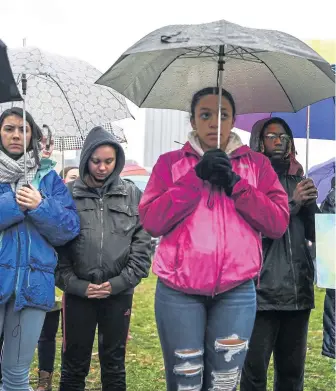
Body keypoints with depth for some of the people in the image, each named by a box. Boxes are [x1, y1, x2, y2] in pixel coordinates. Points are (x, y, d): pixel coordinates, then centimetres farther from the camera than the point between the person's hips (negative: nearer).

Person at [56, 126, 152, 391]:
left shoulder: (132, 195, 2)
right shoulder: (68, 194, -1)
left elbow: (142, 243, 0)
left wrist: (119, 282, -9)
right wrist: (76, 284, -11)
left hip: (120, 293, 1)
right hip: (77, 293, -1)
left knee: (114, 364, 13)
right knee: (74, 365, 9)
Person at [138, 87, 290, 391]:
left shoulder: (257, 164, 10)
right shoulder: (170, 162, 8)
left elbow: (278, 223, 0)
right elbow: (151, 221, -5)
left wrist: (235, 184, -10)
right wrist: (196, 178, -11)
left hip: (236, 292, 1)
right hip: (179, 292, -1)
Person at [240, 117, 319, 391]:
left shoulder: (298, 181, 14)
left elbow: (316, 234, 11)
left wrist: (310, 203, -8)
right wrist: (292, 203, -14)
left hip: (299, 291, 5)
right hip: (262, 293, -5)